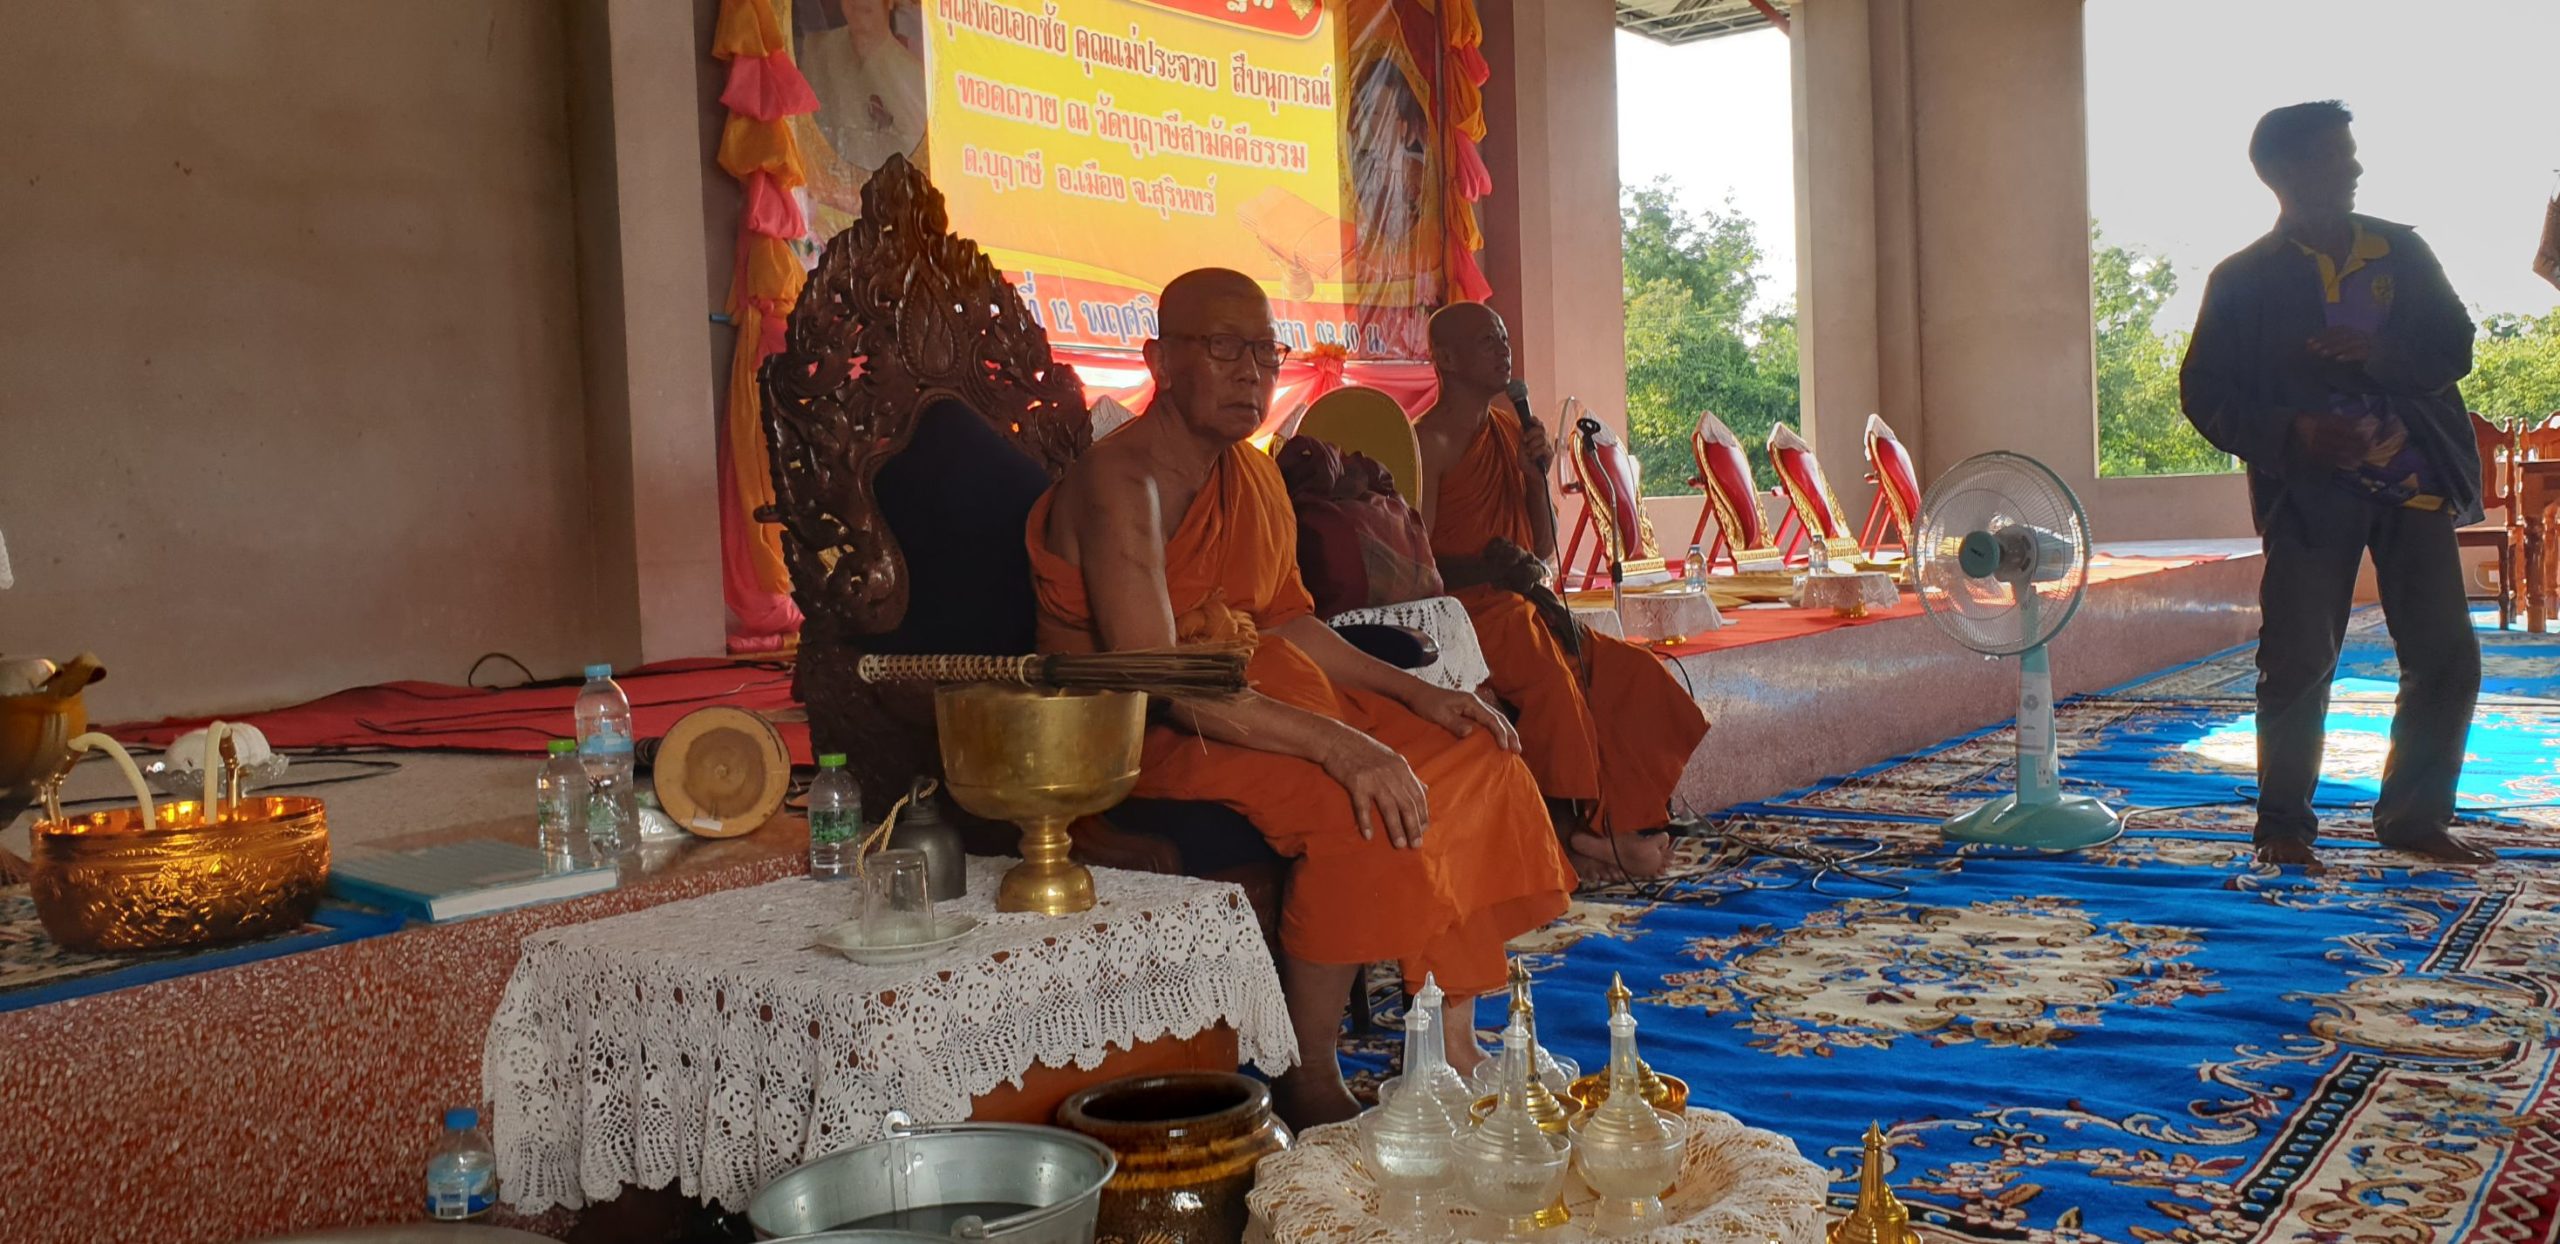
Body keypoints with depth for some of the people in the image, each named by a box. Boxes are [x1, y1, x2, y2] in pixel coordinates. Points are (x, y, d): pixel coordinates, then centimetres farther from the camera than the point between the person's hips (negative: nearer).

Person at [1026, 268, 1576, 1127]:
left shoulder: (1252, 475, 10)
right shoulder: (1121, 483, -19)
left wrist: (1418, 694, 5)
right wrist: (1337, 742, -36)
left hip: (1249, 697, 9)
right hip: (1134, 738, -9)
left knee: (1474, 759, -1)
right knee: (1359, 801, -31)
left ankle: (1457, 1049, 2)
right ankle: (1309, 1084, -15)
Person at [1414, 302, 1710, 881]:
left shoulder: (1510, 430, 16)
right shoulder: (1429, 442, -8)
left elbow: (1543, 548, 15)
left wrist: (1537, 475, 0)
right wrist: (1485, 566, -29)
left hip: (1523, 607, 8)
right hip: (1463, 613, -8)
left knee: (1631, 672, -6)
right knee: (1551, 679, -30)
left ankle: (1619, 827, -6)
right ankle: (1569, 833, -19)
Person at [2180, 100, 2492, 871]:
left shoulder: (2401, 251, 8)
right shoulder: (2244, 280, -2)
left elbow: (2454, 347, 4)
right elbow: (2205, 396, -4)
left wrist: (2377, 353, -16)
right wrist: (2293, 434, -19)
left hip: (2414, 485, 4)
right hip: (2311, 495, -4)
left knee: (2447, 658, 3)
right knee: (2297, 664, -5)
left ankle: (2414, 817, 18)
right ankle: (2284, 826, 9)